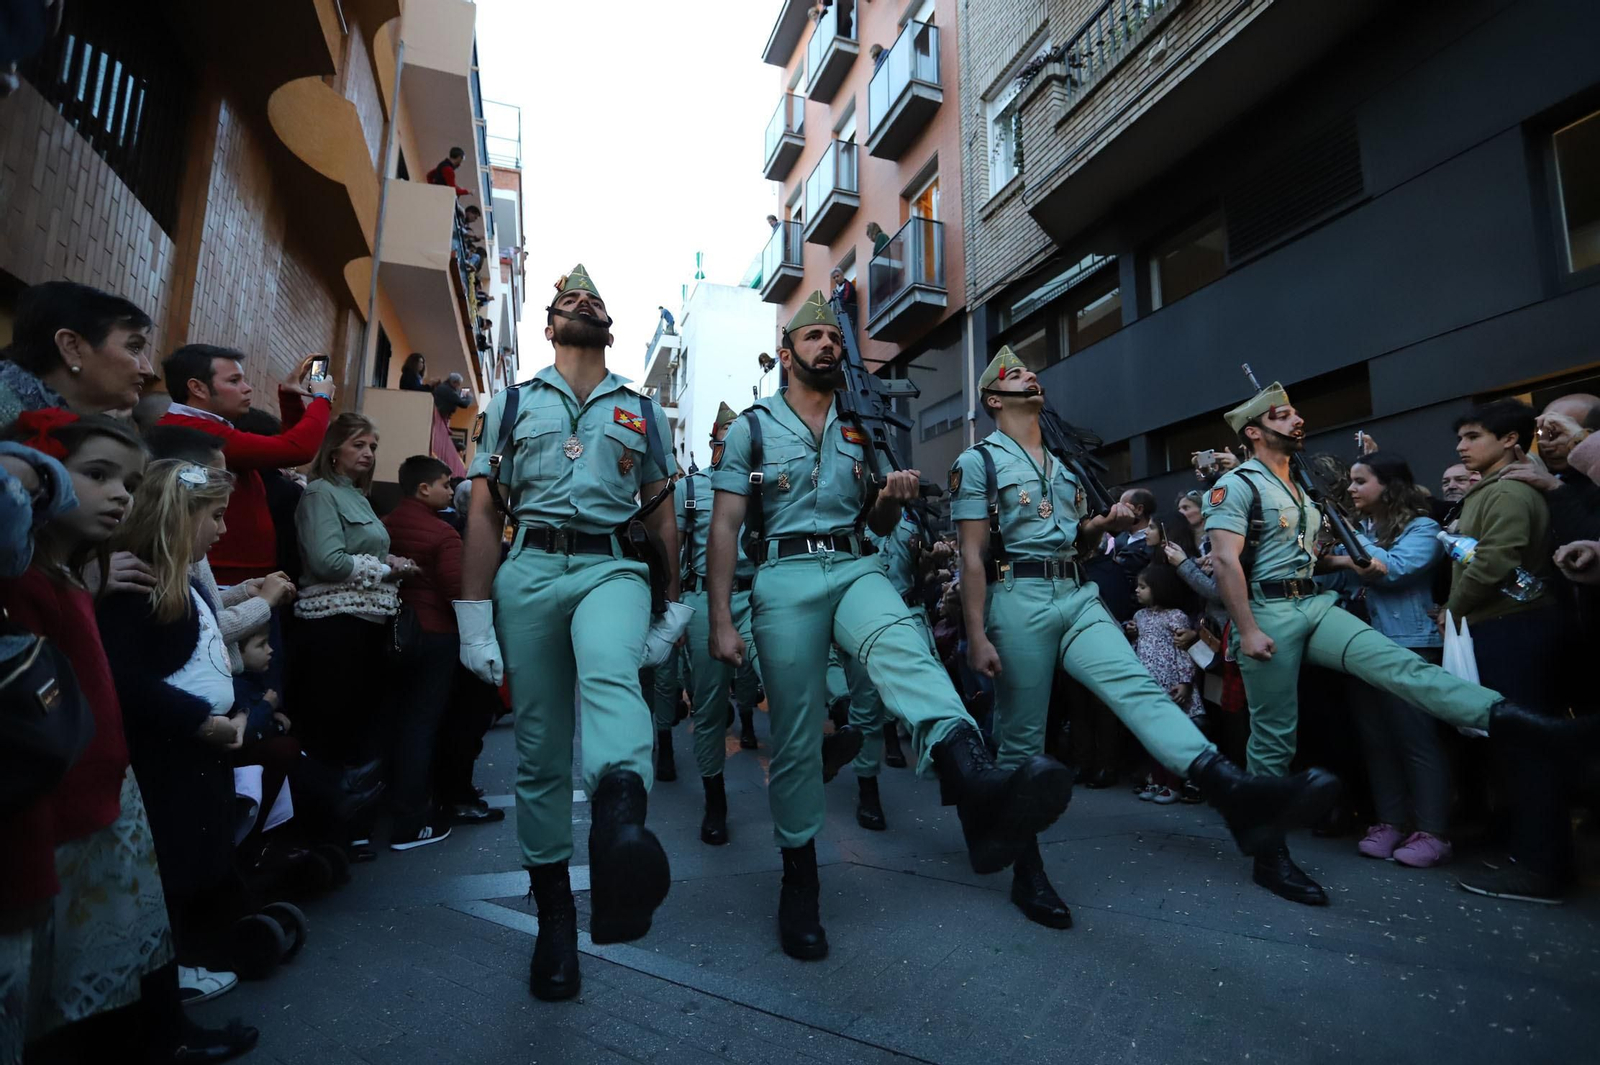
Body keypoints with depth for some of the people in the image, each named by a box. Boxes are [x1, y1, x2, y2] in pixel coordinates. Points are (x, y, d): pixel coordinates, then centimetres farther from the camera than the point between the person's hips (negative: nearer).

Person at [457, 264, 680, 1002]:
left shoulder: (642, 410, 17)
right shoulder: (512, 404, 16)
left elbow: (662, 514, 18)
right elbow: (484, 511, 9)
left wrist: (674, 603, 13)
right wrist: (474, 616, 1)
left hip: (612, 566, 0)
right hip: (529, 569, 1)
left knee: (610, 674, -34)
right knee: (539, 747, 3)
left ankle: (621, 825, -59)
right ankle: (554, 915, 15)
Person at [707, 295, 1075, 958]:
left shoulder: (858, 431, 21)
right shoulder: (754, 426, 10)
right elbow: (724, 526, 3)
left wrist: (893, 498, 0)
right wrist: (722, 622, -7)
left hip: (855, 567, 2)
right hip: (785, 576, -1)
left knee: (901, 648, -33)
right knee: (795, 735, -1)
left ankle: (978, 788, -59)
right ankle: (799, 878, 17)